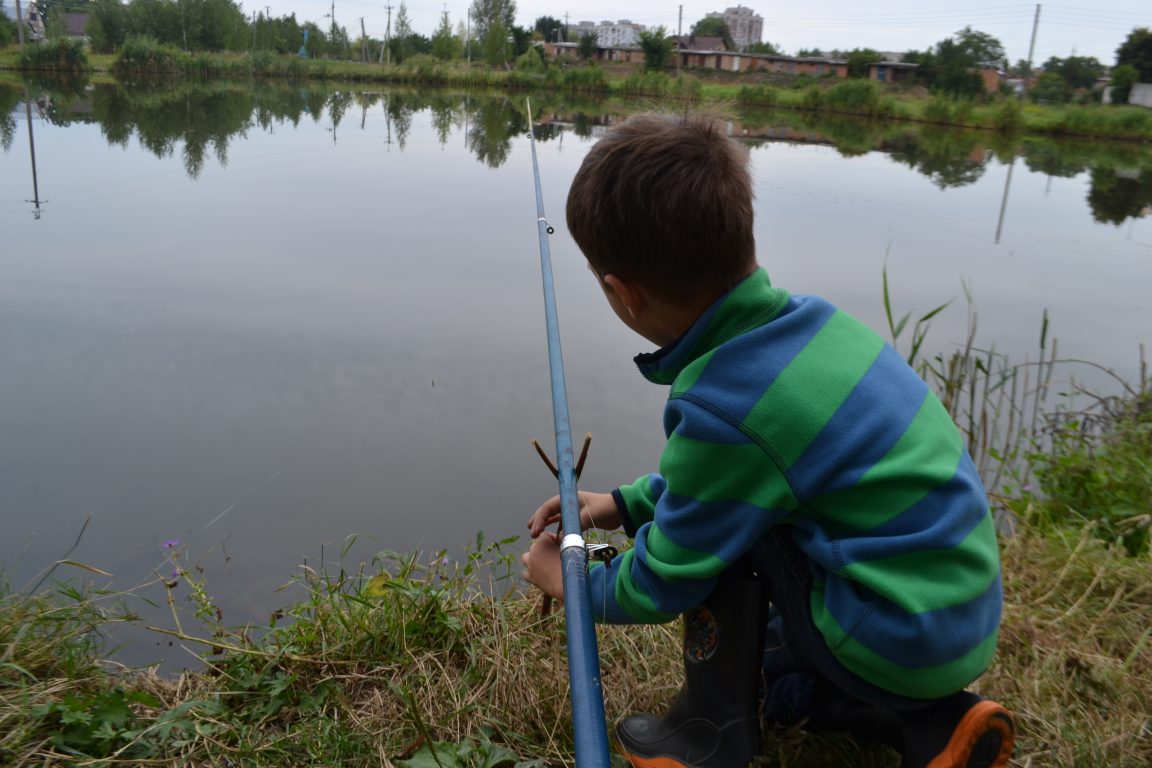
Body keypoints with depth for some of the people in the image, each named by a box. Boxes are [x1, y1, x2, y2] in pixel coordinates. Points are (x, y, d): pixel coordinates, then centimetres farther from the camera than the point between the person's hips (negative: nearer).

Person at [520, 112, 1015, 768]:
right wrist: (629, 503, 14)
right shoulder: (807, 319, -2)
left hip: (903, 644, -8)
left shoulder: (720, 408, -26)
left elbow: (661, 586, -10)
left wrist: (575, 585, 8)